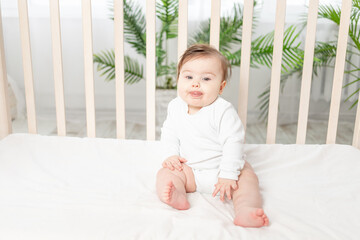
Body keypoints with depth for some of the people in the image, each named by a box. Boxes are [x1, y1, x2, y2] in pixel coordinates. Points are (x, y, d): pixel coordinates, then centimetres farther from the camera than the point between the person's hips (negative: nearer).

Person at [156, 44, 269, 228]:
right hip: (189, 168, 3)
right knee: (165, 173, -17)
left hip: (220, 166, -3)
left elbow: (233, 143, -21)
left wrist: (228, 175, -24)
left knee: (247, 178, -25)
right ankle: (177, 196, -44)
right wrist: (171, 154, -7)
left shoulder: (223, 111, -20)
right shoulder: (175, 106, -4)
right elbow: (169, 133, 9)